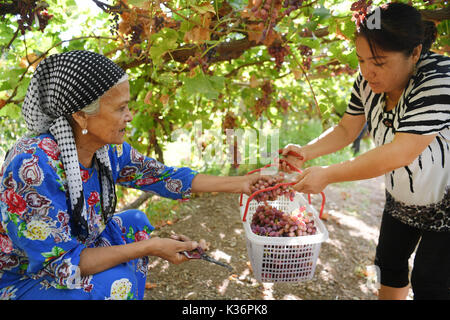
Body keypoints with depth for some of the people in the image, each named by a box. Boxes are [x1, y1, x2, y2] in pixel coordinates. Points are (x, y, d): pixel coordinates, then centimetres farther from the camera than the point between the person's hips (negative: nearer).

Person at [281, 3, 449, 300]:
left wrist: (327, 175, -37)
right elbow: (347, 130, -2)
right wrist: (306, 152, -18)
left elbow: (401, 153, -39)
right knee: (389, 264, 17)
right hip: (402, 200, 6)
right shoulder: (369, 81, -12)